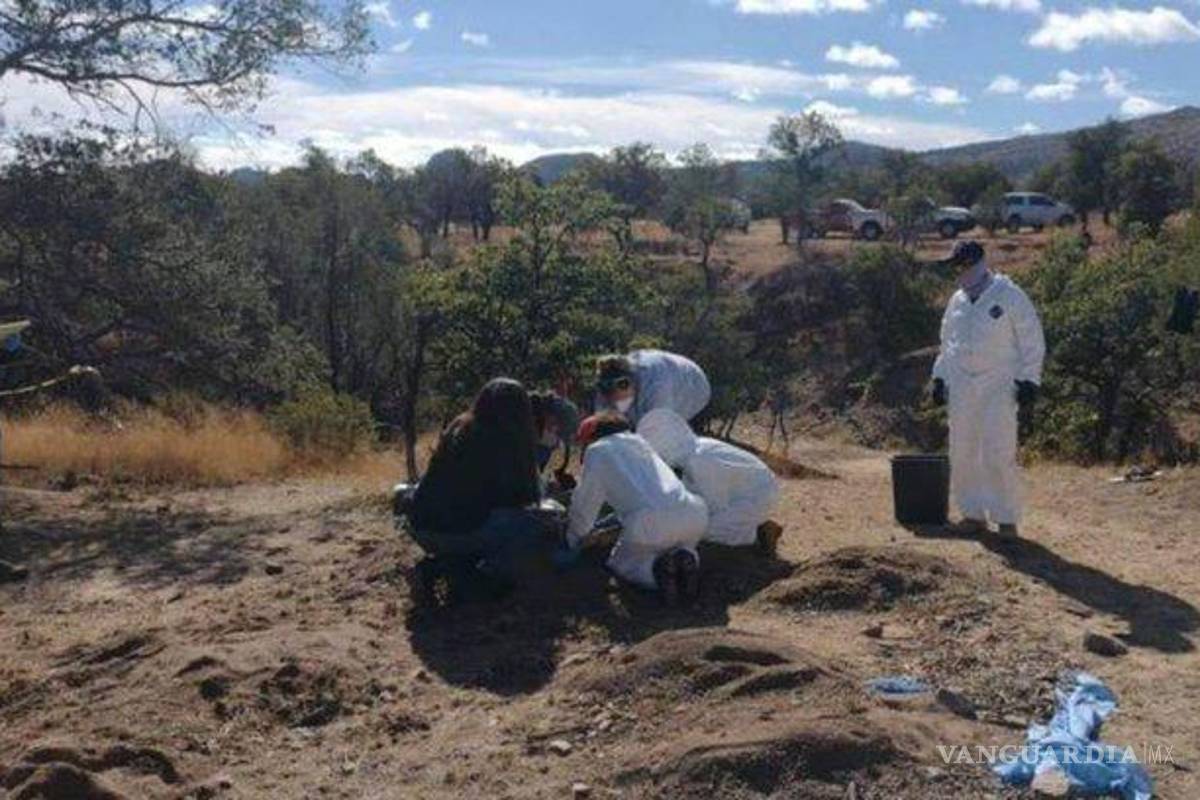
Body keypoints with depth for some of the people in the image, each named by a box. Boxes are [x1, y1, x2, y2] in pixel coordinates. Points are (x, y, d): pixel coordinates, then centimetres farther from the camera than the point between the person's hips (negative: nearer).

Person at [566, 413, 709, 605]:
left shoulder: (598, 450, 14)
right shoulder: (641, 443, 32)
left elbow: (585, 504, 17)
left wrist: (573, 542, 34)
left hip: (649, 523, -5)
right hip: (693, 512, 5)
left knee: (620, 562, 23)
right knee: (680, 545, 37)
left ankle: (655, 568, -7)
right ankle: (687, 558, 2)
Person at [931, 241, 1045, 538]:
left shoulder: (1009, 296, -6)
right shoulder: (958, 300, 13)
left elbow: (1032, 341, -5)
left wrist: (1028, 380, -10)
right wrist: (940, 377, 17)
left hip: (998, 387, -6)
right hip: (962, 387, 6)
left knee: (999, 455, -8)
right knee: (962, 454, 8)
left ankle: (1007, 519, 2)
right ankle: (974, 513, 19)